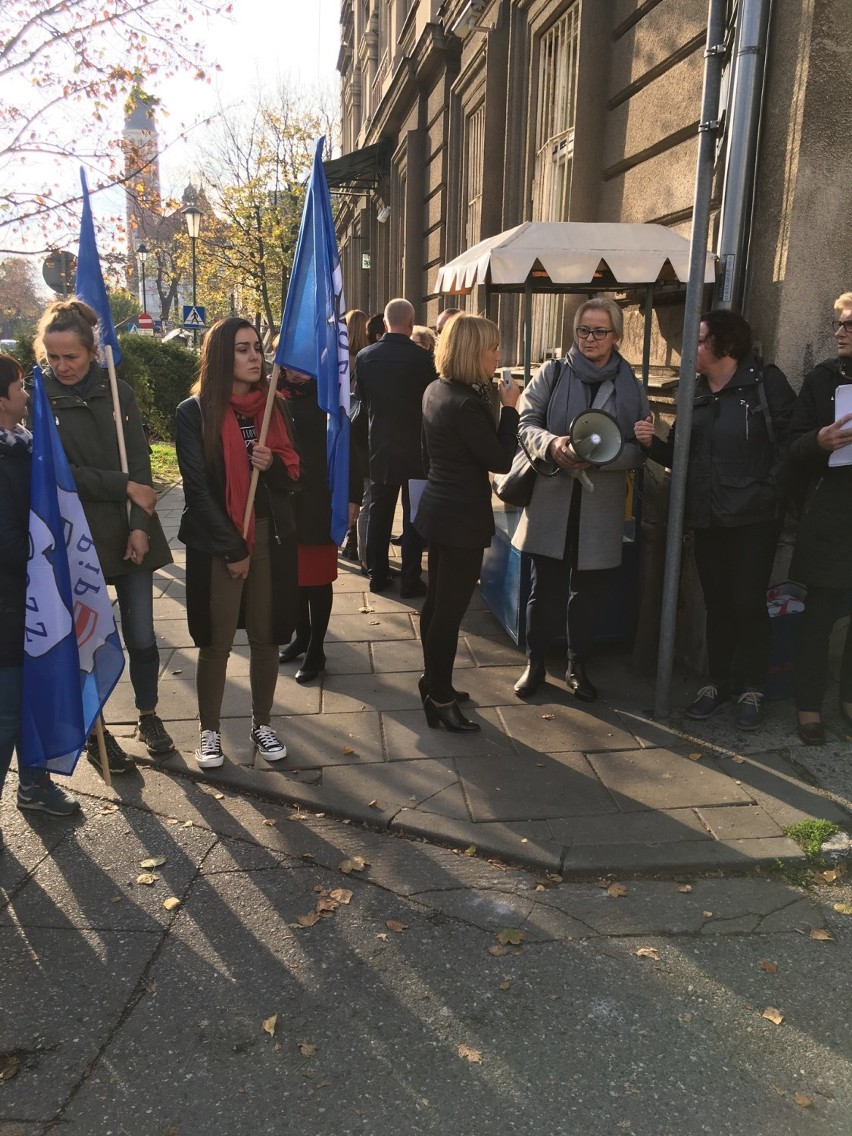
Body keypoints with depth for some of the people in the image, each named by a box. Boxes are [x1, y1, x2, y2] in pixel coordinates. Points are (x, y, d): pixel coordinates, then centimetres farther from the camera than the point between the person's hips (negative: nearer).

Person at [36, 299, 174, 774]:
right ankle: (95, 732, 24)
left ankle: (149, 717, 30)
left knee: (142, 635, 8)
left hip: (131, 534, 2)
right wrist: (125, 487, -13)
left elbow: (140, 464, -2)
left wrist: (140, 525, -12)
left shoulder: (119, 393, 3)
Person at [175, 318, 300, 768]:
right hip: (217, 542, -3)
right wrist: (232, 548, -13)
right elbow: (198, 489, -11)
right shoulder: (194, 412, -8)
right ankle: (209, 730, 22)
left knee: (266, 637, 10)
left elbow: (292, 474, 9)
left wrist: (272, 465, -14)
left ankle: (261, 723, 27)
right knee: (216, 643, 5)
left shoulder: (273, 406, 6)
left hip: (270, 536, 4)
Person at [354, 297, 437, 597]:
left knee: (379, 512, 13)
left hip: (379, 445, 3)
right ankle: (410, 581, 9)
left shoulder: (365, 357, -5)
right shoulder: (422, 358, -15)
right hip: (415, 446, -3)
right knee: (414, 515, 6)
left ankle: (377, 575, 20)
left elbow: (361, 396, 7)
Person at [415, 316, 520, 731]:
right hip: (463, 518, -10)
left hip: (439, 507, 10)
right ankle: (440, 698, 11)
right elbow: (500, 459, -18)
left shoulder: (435, 391, 6)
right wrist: (509, 408, -10)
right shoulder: (466, 404, -23)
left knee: (437, 600, 19)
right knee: (450, 609, 0)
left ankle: (433, 679, 34)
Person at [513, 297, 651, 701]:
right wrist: (552, 444, -24)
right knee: (545, 588, 7)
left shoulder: (631, 387, 4)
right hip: (551, 501, -1)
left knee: (586, 592, 12)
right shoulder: (552, 373, 2)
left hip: (600, 508, 1)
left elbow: (640, 450, 0)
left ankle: (578, 667, 29)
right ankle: (535, 664, 23)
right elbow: (526, 422, -3)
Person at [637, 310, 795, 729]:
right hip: (707, 518, 5)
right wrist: (653, 443, -7)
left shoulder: (765, 382, -7)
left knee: (748, 602, 2)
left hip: (754, 517, -5)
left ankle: (751, 688, 18)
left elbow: (792, 443, -12)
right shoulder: (697, 393, 9)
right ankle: (719, 682, 25)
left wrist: (770, 491, -18)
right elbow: (681, 455, 10)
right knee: (716, 602, 12)